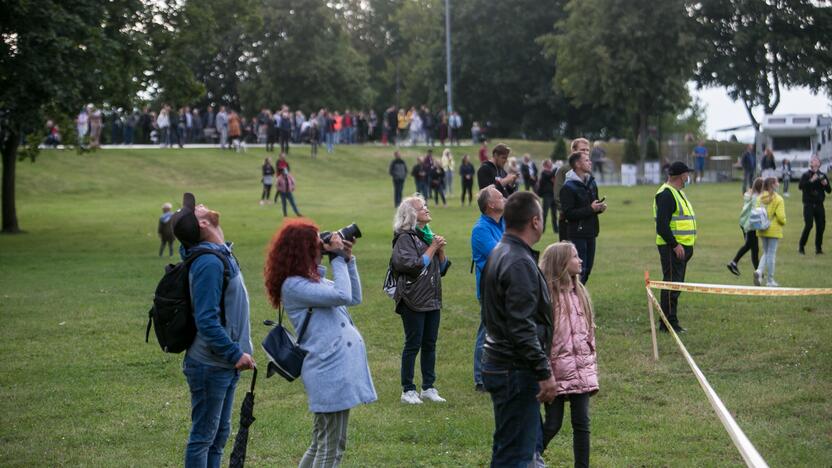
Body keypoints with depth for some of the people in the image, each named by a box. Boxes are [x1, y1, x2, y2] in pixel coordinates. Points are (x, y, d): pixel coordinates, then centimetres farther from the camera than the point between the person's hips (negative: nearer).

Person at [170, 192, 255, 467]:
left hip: (224, 364, 9)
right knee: (204, 436, 0)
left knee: (219, 434, 17)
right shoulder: (209, 263, -22)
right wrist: (235, 353, -22)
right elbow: (206, 321, -26)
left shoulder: (220, 254, 6)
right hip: (211, 367, -9)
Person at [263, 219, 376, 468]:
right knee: (331, 447, -6)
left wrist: (348, 259, 14)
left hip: (339, 366, 10)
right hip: (330, 370, -10)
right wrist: (338, 259, -8)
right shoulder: (293, 285, -13)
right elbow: (342, 296, -20)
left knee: (321, 444, 17)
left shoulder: (314, 279, 16)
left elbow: (355, 298, 24)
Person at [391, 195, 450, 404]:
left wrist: (441, 250, -3)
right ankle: (408, 391, 5)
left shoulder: (429, 235, 13)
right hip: (414, 301, -7)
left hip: (433, 300, 7)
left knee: (430, 344, 10)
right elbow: (414, 266, -20)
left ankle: (428, 387, 18)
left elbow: (442, 268, 14)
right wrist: (432, 248, -14)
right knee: (413, 345, -2)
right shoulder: (405, 238, -10)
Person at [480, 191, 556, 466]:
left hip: (498, 361, 10)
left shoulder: (499, 254, 12)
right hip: (516, 371, -10)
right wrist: (545, 372, -22)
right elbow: (522, 328, -25)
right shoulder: (520, 263, -20)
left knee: (531, 441, 20)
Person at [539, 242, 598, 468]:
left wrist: (592, 363, 13)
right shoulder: (546, 294, -12)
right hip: (557, 370, -6)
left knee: (582, 423, 6)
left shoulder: (579, 292, 10)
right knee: (552, 424, 1)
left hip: (581, 370, 6)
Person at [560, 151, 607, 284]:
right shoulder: (568, 187, -13)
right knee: (580, 270, -9)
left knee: (588, 268, 11)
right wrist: (590, 209, -20)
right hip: (577, 234, -8)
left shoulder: (591, 183, 13)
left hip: (591, 233, 8)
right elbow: (568, 213, -19)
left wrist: (600, 207, 3)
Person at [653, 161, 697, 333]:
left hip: (682, 246, 11)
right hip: (672, 247, -11)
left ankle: (669, 322, 18)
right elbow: (662, 225, -23)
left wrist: (687, 247, 19)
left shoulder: (677, 193, 18)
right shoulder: (666, 194, -15)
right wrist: (675, 245, -24)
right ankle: (668, 322, -6)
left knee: (676, 284, 13)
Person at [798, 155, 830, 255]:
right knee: (808, 225, -12)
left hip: (819, 205, 4)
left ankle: (818, 248, 10)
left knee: (821, 226, 0)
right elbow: (800, 186, -17)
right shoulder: (806, 175, 0)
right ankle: (801, 247, -1)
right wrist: (811, 181, -26)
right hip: (808, 205, -4)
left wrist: (825, 184, -11)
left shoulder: (823, 176, 10)